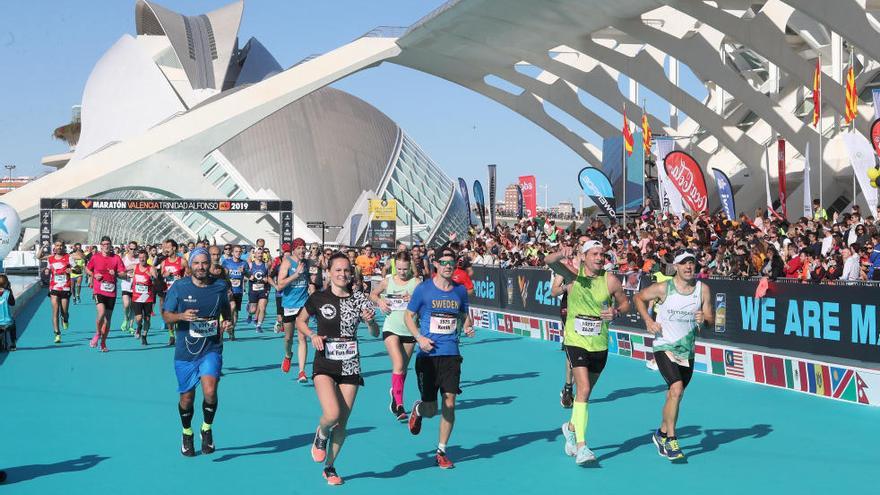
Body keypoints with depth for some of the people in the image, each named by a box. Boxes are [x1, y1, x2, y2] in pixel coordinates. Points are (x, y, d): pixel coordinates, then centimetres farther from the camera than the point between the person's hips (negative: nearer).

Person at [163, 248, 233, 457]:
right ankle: (187, 434, 36)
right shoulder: (179, 287, -5)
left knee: (210, 392, -19)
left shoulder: (220, 286, 0)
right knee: (187, 397, 9)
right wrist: (181, 316, -21)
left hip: (212, 349, 0)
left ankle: (207, 429, 8)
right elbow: (165, 315, 0)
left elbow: (226, 308, 18)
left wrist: (227, 321, -3)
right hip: (185, 351, 0)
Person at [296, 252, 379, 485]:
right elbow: (300, 321, 11)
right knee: (332, 414, -22)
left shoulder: (359, 299, 1)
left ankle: (329, 467, 25)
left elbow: (375, 333, 5)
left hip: (350, 365, 3)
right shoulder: (318, 298, -3)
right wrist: (312, 335, -9)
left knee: (342, 421, 6)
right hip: (324, 364, -2)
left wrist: (370, 321, -16)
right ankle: (320, 436, 14)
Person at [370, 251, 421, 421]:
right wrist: (380, 301, -3)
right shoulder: (387, 281, 1)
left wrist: (414, 300, -24)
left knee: (403, 369, 13)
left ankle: (395, 394, 38)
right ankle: (399, 405, -18)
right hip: (391, 329, -1)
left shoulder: (416, 282, -3)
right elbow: (373, 294, 17)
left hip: (409, 330, 1)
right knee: (398, 365, -17)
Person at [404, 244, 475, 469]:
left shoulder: (460, 290, 7)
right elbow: (408, 316, 5)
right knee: (431, 409, -1)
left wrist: (467, 327, -1)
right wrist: (419, 337, -10)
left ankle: (441, 451, 13)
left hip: (451, 354, 2)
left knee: (449, 404, -2)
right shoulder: (423, 289, -3)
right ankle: (418, 409, 38)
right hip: (428, 354, -2)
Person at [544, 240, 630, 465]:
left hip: (599, 345, 3)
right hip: (576, 342, -3)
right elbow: (549, 262, -22)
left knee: (585, 391, 17)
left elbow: (625, 302, 12)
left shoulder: (611, 281, -2)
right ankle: (581, 446, -17)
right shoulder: (574, 274, -7)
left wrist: (616, 312, -10)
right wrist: (561, 254, -44)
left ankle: (571, 427, 44)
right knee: (584, 388, -18)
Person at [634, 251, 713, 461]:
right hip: (665, 347, -4)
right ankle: (670, 440, -9)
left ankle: (662, 434, 35)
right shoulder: (663, 288, -8)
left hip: (687, 351, 4)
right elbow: (638, 298, 7)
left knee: (674, 396, 13)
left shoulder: (703, 289, -1)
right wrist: (648, 320, -6)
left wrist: (704, 319, -20)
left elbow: (710, 319, 3)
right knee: (676, 390, -21)